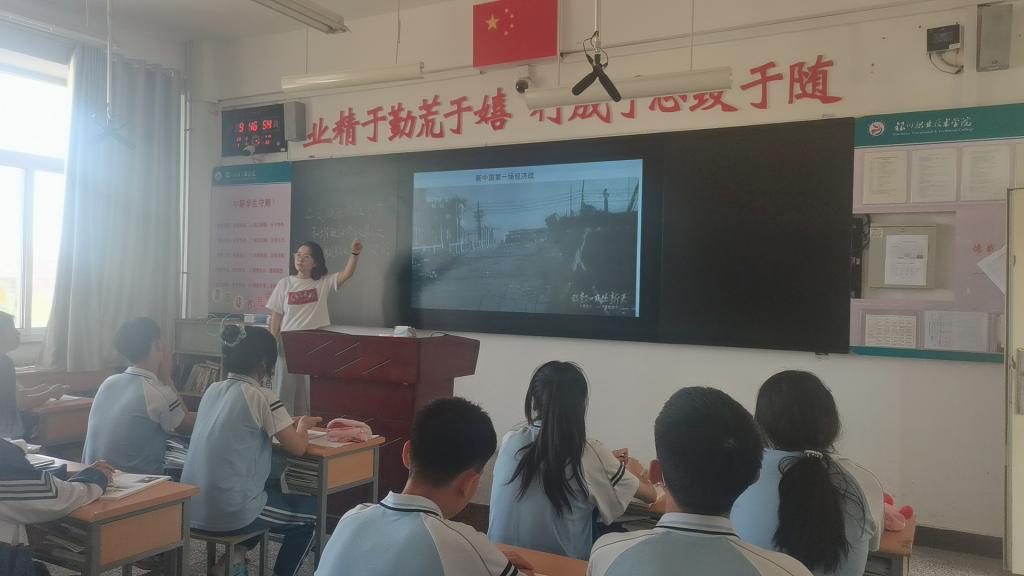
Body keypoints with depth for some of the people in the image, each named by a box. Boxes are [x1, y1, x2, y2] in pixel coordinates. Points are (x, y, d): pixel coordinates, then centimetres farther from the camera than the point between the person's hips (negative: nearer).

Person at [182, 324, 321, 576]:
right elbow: (297, 448, -10)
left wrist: (289, 423, 21)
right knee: (311, 513, 16)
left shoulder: (212, 390, 7)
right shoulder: (262, 396, -15)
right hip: (230, 513, -7)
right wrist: (302, 426, 11)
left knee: (273, 489, 32)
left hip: (193, 508, 7)